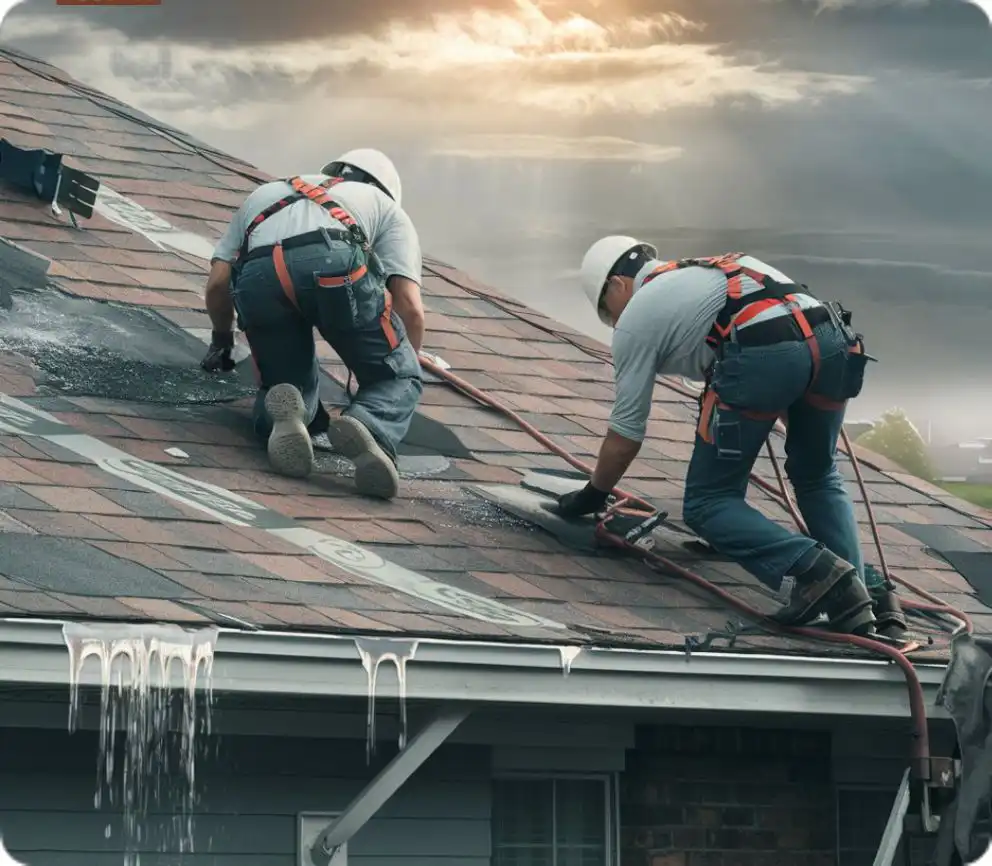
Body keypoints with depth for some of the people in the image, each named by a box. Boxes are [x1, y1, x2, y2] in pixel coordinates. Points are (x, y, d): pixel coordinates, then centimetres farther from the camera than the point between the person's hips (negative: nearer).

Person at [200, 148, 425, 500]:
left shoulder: (264, 195, 44)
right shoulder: (387, 207, 36)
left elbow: (217, 283, 32)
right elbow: (410, 306, 20)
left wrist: (222, 338, 52)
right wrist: (405, 369, 36)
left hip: (258, 278, 2)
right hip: (336, 265, -2)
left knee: (292, 388, 23)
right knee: (398, 378, 15)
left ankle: (283, 412, -15)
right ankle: (370, 427, -20)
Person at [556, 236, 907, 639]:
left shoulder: (635, 318, 20)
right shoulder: (712, 269, 40)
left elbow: (626, 433, 22)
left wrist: (591, 496, 36)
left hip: (763, 356, -6)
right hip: (833, 337, 6)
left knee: (707, 501, 7)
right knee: (817, 477, 28)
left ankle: (811, 571, -15)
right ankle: (858, 597, 11)